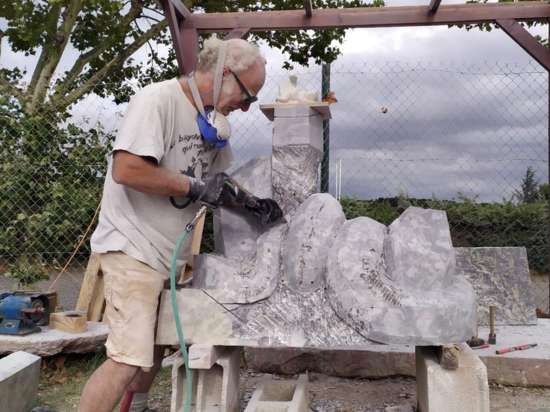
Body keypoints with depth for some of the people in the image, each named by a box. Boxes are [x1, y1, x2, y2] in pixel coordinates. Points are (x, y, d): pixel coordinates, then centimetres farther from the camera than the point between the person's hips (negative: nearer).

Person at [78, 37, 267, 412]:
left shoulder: (214, 119, 10)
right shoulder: (158, 100, -17)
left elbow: (216, 180, 19)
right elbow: (127, 170, -27)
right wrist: (194, 186, -18)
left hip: (170, 253, 9)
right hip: (133, 248, -9)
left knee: (157, 344, 17)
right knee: (129, 356, -11)